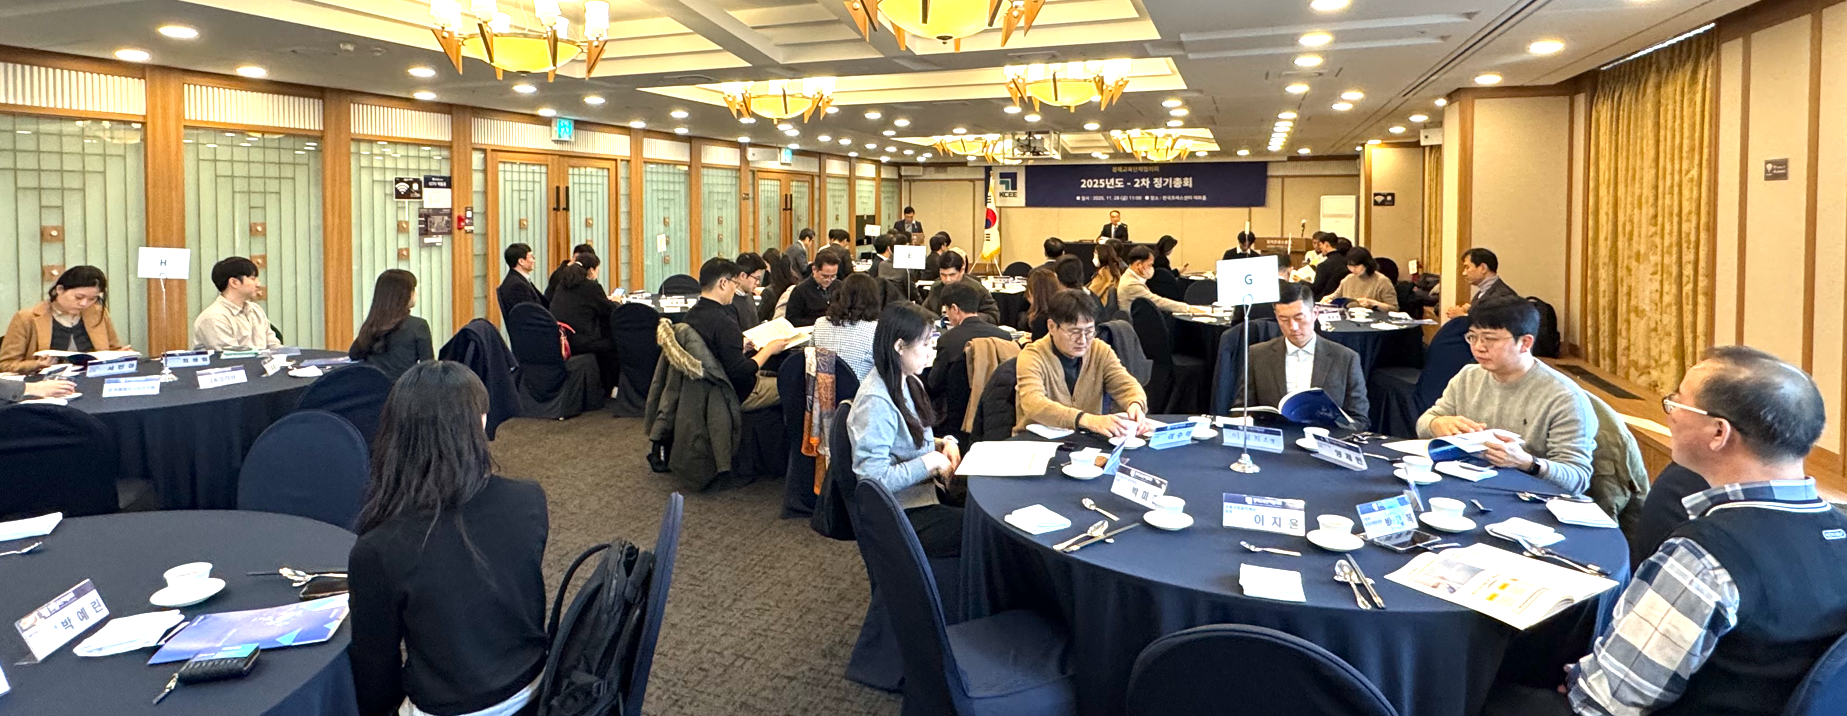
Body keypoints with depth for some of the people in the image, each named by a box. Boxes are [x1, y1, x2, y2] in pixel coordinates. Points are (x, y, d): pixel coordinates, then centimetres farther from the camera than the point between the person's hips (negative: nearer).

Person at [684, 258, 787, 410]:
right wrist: (769, 349, -14)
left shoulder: (690, 315, -1)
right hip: (737, 395, -9)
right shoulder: (723, 322, -28)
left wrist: (740, 346, 15)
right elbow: (740, 373, -26)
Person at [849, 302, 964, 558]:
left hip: (924, 494, 9)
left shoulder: (909, 384, 7)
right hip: (901, 516, -9)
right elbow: (874, 477, -26)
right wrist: (931, 461, -19)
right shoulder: (876, 402, -22)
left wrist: (944, 443, 1)